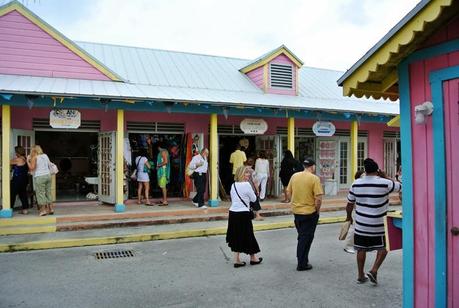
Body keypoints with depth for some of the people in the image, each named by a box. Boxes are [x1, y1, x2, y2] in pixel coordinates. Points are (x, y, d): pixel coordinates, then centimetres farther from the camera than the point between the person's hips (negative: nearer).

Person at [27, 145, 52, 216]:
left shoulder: (34, 158, -6)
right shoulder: (45, 156, 10)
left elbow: (32, 168, -11)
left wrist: (28, 161, 1)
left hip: (39, 177, -6)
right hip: (48, 175, 6)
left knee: (40, 193, 0)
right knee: (48, 192, 12)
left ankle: (43, 210, -1)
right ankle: (50, 208, 14)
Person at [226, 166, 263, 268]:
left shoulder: (233, 185, 7)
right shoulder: (246, 185, -12)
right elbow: (253, 199, -4)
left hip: (233, 213, 6)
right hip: (243, 214, -6)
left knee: (236, 236, 12)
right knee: (248, 235, 9)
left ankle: (237, 260, 16)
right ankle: (253, 258, 26)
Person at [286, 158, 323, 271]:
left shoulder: (294, 176, 1)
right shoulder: (314, 178, -14)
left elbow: (288, 193, 6)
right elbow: (318, 198, -18)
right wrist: (317, 210, -3)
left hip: (296, 211, 5)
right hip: (309, 212, -5)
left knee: (301, 236, 21)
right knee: (306, 238, 7)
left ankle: (301, 259, 32)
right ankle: (302, 264, 13)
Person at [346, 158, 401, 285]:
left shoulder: (356, 184, -2)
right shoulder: (385, 183, -12)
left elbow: (350, 204, 7)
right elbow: (400, 186, 6)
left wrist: (349, 217, 22)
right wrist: (385, 176, 14)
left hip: (360, 224, 3)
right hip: (378, 225, -3)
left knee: (361, 249, 13)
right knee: (383, 248, 15)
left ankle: (361, 276, 22)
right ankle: (374, 271, 4)